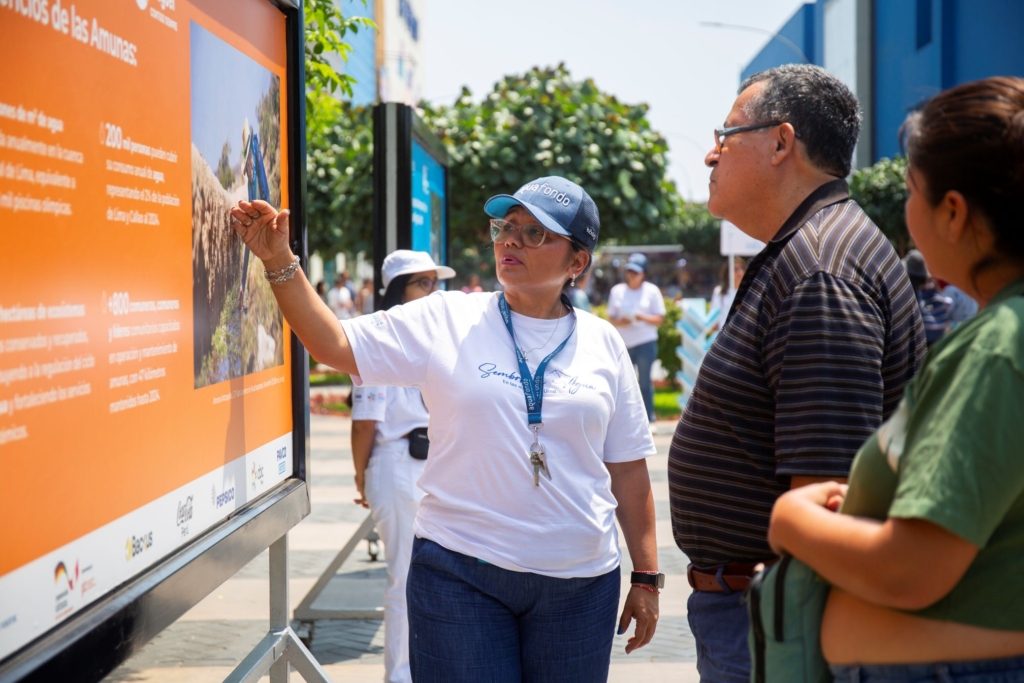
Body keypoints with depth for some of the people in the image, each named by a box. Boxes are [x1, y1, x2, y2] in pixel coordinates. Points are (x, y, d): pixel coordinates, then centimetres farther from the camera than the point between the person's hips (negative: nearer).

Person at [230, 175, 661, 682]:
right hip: (460, 573, -2)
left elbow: (628, 468, 8)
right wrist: (280, 261, -15)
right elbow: (336, 345, -4)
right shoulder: (445, 320, 0)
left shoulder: (603, 343, 6)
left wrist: (646, 577, 8)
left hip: (579, 582, 2)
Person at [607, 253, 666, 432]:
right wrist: (620, 322, -13)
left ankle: (649, 419, 3)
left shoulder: (652, 291, 4)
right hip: (622, 343, 2)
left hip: (645, 342, -2)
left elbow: (660, 319, 2)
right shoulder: (617, 291, 10)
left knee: (645, 381, -3)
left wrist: (642, 318, -15)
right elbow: (611, 318, 9)